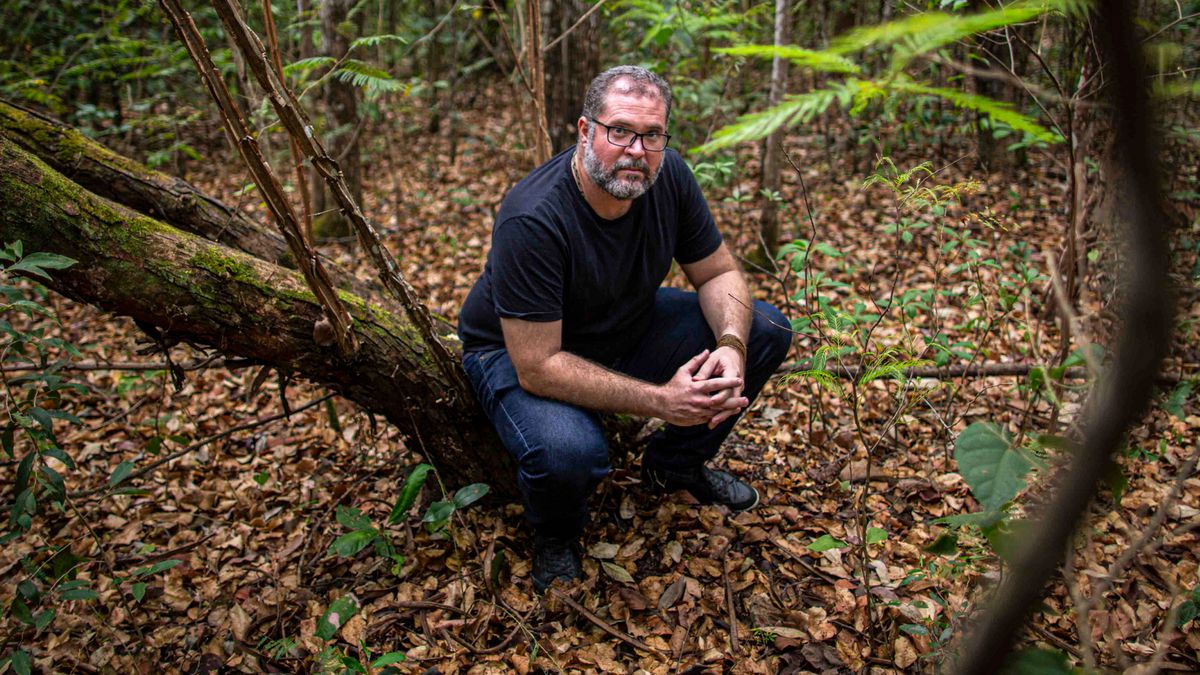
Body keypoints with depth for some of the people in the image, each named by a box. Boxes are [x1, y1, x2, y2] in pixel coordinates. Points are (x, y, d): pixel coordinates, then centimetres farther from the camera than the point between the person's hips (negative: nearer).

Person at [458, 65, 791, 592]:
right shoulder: (531, 219, -33)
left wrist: (731, 346, -25)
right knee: (569, 452, -39)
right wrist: (661, 400, -34)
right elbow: (537, 367, -32)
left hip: (628, 327, 7)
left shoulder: (667, 175, -14)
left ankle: (674, 464, 15)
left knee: (767, 330, -6)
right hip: (517, 351, -6)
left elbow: (718, 272, -3)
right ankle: (555, 533, 2)